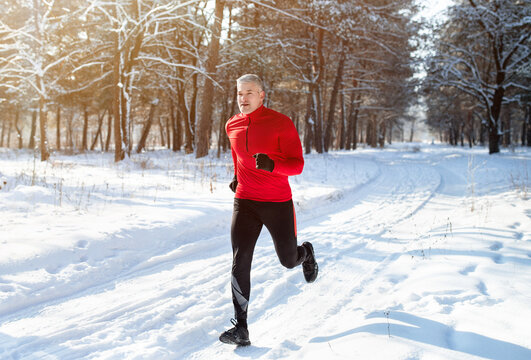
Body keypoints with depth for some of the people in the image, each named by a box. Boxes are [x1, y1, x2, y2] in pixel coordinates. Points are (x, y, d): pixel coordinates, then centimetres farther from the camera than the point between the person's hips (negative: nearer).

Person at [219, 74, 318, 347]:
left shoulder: (281, 123, -10)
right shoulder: (232, 126, 5)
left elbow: (297, 165, -13)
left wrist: (271, 165, -31)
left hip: (278, 203, -3)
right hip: (245, 202, 3)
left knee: (288, 261, 12)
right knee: (239, 263, -11)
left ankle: (305, 252, 51)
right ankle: (240, 328, -6)